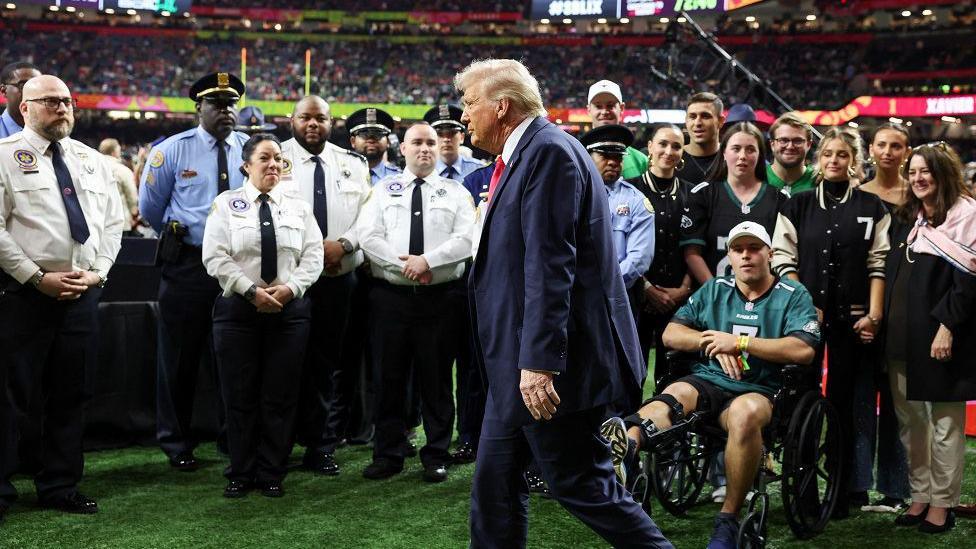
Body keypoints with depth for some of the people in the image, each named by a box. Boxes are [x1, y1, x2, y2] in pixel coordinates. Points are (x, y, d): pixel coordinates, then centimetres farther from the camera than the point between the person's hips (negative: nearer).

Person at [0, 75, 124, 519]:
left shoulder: (93, 161, 14)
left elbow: (111, 223, 13)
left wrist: (97, 271, -2)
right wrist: (38, 277, -14)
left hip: (83, 294, 5)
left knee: (70, 396, 11)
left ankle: (60, 486, 22)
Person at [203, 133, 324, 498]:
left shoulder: (299, 206, 10)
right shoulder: (227, 203, 3)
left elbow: (313, 257, 4)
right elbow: (215, 257, -6)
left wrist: (289, 287, -12)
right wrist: (252, 290, -14)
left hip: (289, 311, 2)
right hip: (238, 310, -2)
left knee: (280, 397, 4)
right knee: (240, 397, 3)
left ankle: (272, 475, 15)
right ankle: (240, 474, 15)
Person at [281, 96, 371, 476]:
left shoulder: (352, 164, 10)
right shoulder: (277, 159, 0)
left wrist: (342, 244, -11)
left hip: (340, 276, 3)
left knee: (330, 362, 7)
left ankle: (323, 446, 16)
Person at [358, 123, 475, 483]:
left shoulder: (456, 193, 8)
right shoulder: (384, 190, 10)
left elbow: (467, 238, -5)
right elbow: (368, 236, -2)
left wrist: (427, 260, -17)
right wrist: (403, 264, -14)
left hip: (440, 297, -1)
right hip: (390, 295, 1)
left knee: (437, 379, 5)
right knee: (389, 378, 5)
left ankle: (437, 456, 14)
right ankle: (388, 454, 15)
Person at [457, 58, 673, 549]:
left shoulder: (549, 151, -15)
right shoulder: (519, 156, 14)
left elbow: (550, 267, -23)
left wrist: (539, 363, -26)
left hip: (549, 365, -10)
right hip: (519, 363, 10)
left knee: (581, 486, -1)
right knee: (494, 480, 14)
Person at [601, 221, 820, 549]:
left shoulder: (794, 296, 8)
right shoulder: (713, 290, 19)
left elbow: (804, 350, -8)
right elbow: (670, 334, 13)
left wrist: (740, 342, -10)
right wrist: (713, 342, -5)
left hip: (758, 390, -3)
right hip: (707, 381, 3)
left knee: (746, 412, -39)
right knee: (675, 394, -33)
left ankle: (728, 522, -29)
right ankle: (626, 445, -67)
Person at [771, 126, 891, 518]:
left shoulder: (871, 208, 8)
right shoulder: (797, 206, 9)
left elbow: (878, 265, 3)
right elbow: (783, 260, 4)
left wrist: (874, 315, -6)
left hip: (851, 318, -1)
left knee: (843, 401, 2)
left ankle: (840, 493, 8)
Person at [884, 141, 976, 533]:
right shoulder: (909, 219, 17)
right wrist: (884, 322, 10)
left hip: (940, 334, -7)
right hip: (902, 333, 7)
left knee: (944, 420, 0)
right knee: (909, 418, 9)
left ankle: (942, 503, 8)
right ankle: (920, 496, 17)